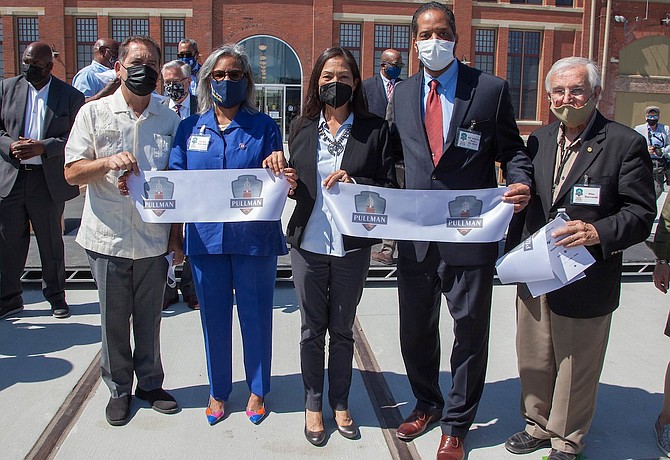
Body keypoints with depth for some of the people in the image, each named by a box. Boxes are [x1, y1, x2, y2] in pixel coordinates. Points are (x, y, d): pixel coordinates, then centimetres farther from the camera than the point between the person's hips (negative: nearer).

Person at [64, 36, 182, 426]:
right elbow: (72, 173, -2)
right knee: (114, 318, 10)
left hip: (154, 238, 1)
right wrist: (109, 162, -21)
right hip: (108, 237, -1)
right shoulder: (94, 113, 1)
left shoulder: (170, 119, 5)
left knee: (149, 317, 13)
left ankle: (151, 383, 31)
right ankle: (119, 388, 29)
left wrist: (176, 233, 5)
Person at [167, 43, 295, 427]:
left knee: (256, 315, 8)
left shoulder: (264, 127, 1)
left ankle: (258, 390, 29)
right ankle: (219, 391, 32)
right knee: (214, 316, 13)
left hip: (254, 237, -2)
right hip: (206, 236, 2)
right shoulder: (190, 128, 7)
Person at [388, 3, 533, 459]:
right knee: (415, 329, 17)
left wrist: (521, 182, -19)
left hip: (471, 234, -3)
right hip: (415, 234, 4)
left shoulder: (491, 89, -3)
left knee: (470, 332, 10)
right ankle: (427, 404, 43)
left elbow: (512, 150, 1)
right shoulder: (401, 94, 9)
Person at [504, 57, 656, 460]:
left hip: (586, 279, -5)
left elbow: (642, 213, -10)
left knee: (576, 369, 10)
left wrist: (599, 232, -27)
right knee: (533, 360, 18)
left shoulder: (626, 144, -8)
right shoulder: (539, 140, 9)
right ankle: (539, 425, 40)